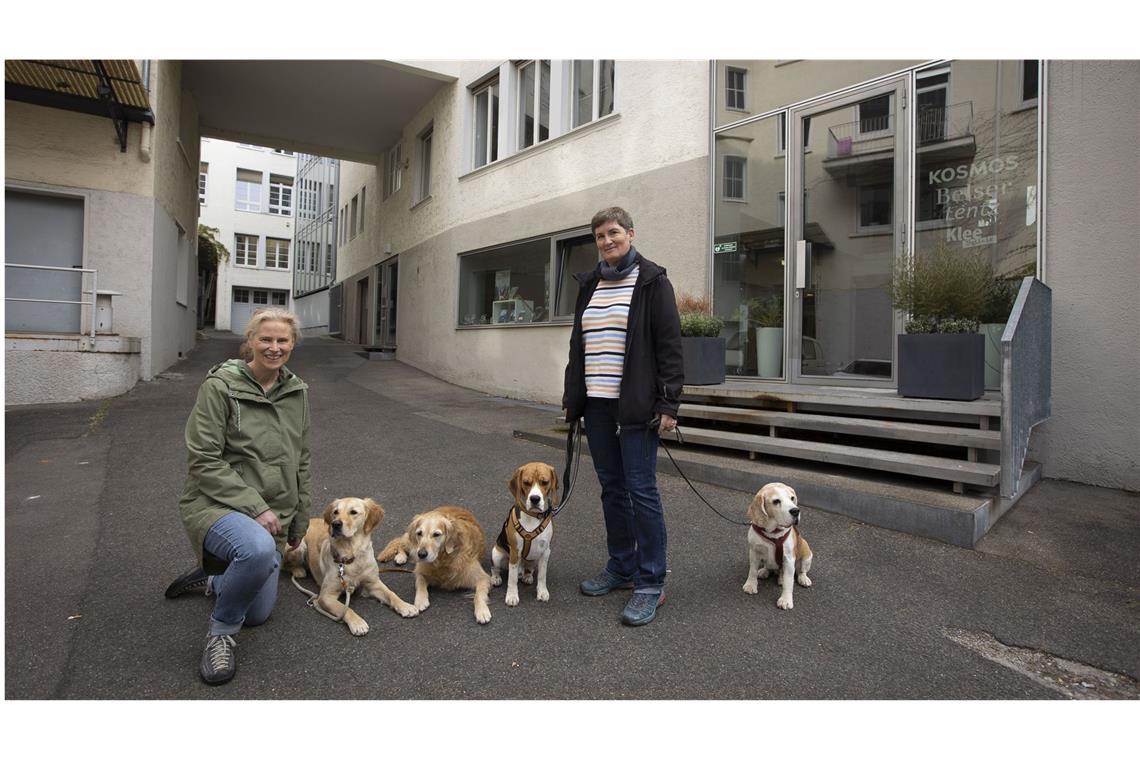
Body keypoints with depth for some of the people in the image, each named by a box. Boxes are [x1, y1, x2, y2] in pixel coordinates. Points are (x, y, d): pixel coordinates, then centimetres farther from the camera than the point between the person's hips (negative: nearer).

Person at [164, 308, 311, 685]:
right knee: (258, 548, -39)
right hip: (216, 503, -6)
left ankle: (211, 579, 42)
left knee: (258, 613, 12)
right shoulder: (220, 386, -12)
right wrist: (254, 506, -22)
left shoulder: (297, 392, 3)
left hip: (271, 514, 6)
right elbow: (204, 461, -15)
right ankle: (220, 632, -9)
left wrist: (298, 519, 13)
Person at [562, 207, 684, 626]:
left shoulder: (652, 281, -3)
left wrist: (668, 403, -14)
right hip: (597, 404, 7)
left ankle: (650, 584, 8)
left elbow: (669, 345, -8)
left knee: (641, 490, -3)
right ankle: (621, 567, 28)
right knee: (612, 489, 13)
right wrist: (572, 396, 16)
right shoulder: (589, 284, 15)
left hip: (636, 404, -6)